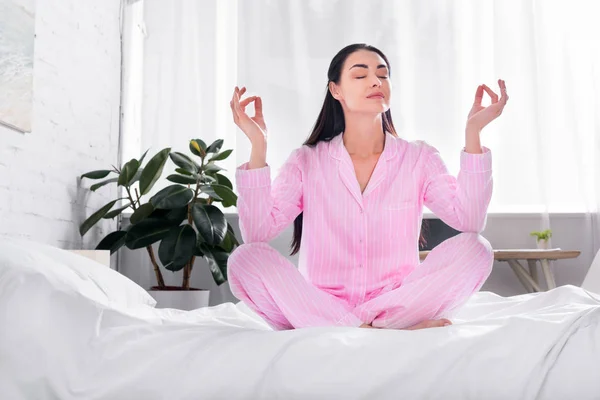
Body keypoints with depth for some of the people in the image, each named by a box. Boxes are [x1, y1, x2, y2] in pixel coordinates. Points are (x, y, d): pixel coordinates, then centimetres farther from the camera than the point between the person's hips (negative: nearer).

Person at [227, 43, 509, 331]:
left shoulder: (419, 157, 4)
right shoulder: (306, 161, 3)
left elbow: (469, 221, -11)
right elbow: (257, 233, -10)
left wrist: (472, 134, -18)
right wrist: (258, 146, -17)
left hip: (398, 303, 1)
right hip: (320, 305, 0)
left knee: (475, 249, -21)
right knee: (245, 259, -26)